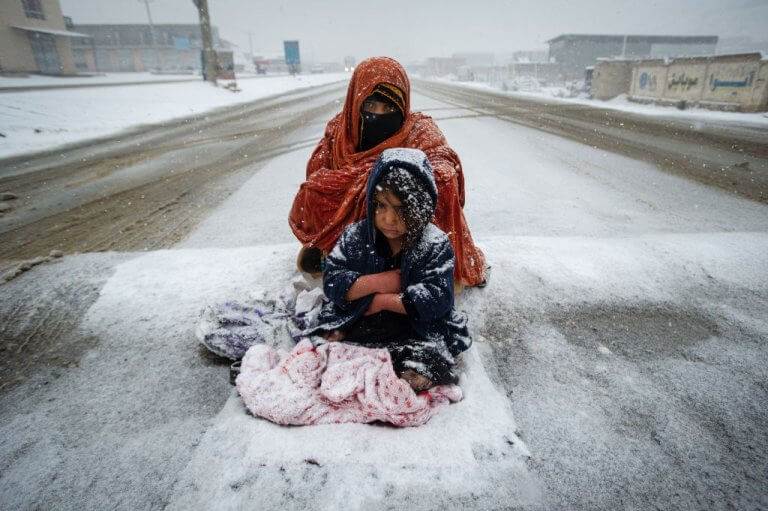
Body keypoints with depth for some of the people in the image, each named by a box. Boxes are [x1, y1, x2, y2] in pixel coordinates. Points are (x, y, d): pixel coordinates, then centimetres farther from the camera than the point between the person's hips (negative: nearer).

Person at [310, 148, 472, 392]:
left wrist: (382, 301, -18)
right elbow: (332, 282, -9)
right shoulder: (355, 235, -5)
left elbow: (436, 300, -19)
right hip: (354, 324, 2)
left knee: (419, 377, -23)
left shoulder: (436, 244, -12)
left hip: (418, 331, -2)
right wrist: (378, 281, -21)